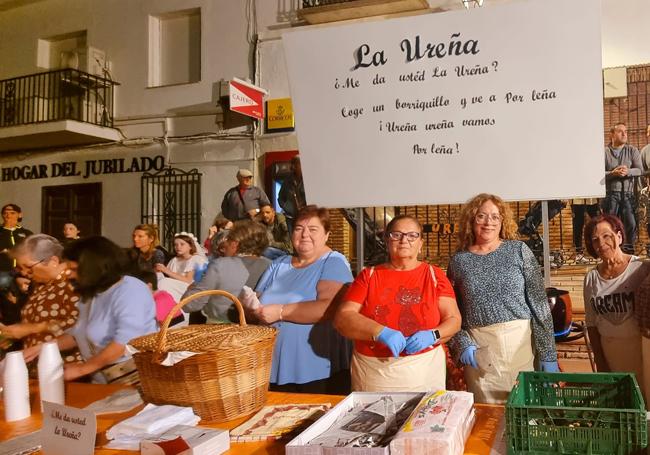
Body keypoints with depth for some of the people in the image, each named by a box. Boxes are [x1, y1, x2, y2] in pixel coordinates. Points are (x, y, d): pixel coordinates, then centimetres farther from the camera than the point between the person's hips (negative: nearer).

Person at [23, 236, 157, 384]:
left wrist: (82, 369, -13)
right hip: (103, 380, 8)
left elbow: (124, 343, -22)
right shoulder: (92, 294, 15)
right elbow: (78, 333, 22)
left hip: (136, 378, -8)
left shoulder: (129, 290, -14)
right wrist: (40, 348, 10)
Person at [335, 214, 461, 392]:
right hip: (373, 371, 0)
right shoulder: (369, 275, 4)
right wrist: (380, 332, -20)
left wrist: (433, 335, -17)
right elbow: (343, 318, -5)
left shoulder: (434, 275, 4)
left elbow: (454, 319, 4)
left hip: (424, 370, 0)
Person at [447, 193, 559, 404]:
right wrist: (462, 344, -8)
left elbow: (539, 303, -1)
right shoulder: (459, 260, 4)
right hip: (477, 348, 1)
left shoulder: (518, 250, 1)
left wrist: (548, 354, -4)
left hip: (519, 341, 0)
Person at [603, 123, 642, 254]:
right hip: (610, 194, -2)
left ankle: (629, 250, 15)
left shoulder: (632, 150, 7)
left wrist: (627, 171, -17)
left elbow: (640, 170, 1)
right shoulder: (604, 152, 0)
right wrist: (613, 173, -21)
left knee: (631, 223, 1)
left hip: (628, 194, 2)